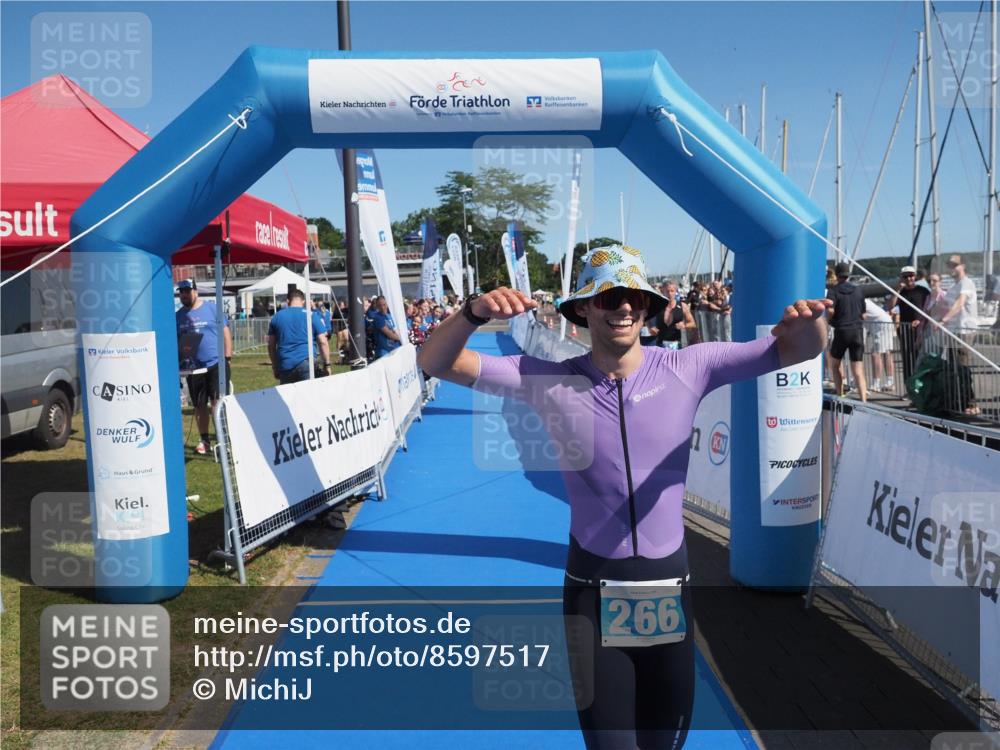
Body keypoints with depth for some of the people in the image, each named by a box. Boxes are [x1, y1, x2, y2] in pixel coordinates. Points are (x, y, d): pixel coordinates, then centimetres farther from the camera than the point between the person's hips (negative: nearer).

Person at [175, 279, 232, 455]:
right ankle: (204, 440, 20)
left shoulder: (212, 308, -1)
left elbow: (225, 332, 0)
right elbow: (174, 341, 13)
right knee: (200, 406, 10)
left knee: (218, 403, -7)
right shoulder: (178, 315, 8)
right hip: (193, 367, 4)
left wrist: (227, 357, -5)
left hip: (216, 363, -4)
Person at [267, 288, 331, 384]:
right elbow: (323, 342, -1)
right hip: (307, 363, -3)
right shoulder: (312, 315, 3)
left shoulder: (277, 317, 12)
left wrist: (275, 367, 22)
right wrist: (327, 365, 5)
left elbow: (271, 345, 15)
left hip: (285, 366, 3)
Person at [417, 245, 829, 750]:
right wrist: (474, 313, -32)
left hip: (669, 583, 2)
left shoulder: (687, 368, -8)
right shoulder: (550, 382, -9)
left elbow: (799, 349, -8)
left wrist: (807, 321, -31)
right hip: (592, 589, -1)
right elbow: (436, 363, -12)